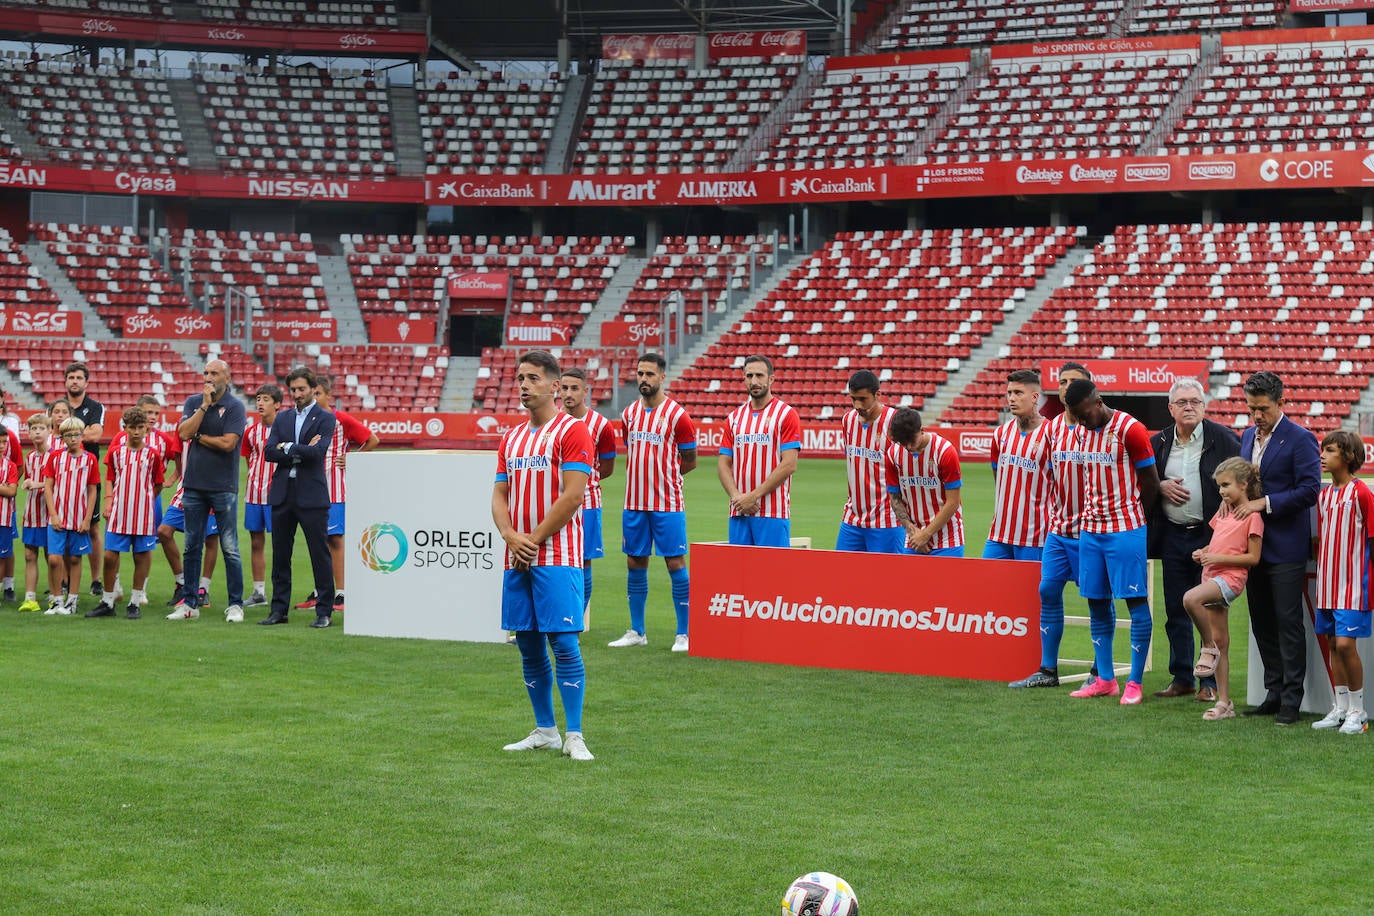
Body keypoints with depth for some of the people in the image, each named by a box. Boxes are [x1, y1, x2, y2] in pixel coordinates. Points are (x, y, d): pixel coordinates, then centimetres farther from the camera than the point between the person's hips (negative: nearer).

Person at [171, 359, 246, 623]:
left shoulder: (235, 407, -4)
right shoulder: (193, 402, 10)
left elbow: (228, 443, -15)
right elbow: (184, 433, -6)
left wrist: (199, 436, -4)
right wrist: (205, 405, -10)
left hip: (224, 487, -5)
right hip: (194, 484, 5)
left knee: (229, 549, -2)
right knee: (191, 547, 8)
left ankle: (235, 605, 3)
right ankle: (190, 604, 15)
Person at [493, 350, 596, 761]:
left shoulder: (572, 431, -5)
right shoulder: (511, 437, 16)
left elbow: (572, 495, -12)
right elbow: (500, 495, 14)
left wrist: (534, 539, -11)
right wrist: (510, 535, -5)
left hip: (557, 557, -7)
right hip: (517, 557, 7)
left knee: (563, 642, -10)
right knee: (528, 645, 8)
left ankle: (574, 736, -7)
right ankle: (545, 730, 18)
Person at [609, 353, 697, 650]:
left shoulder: (677, 415, -6)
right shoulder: (629, 414, 10)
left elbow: (690, 460, 1)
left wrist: (663, 476, 6)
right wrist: (641, 479, 10)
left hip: (667, 503, -5)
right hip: (634, 503, 5)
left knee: (675, 563, -4)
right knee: (635, 564, 9)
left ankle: (683, 634, 2)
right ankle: (637, 631, 17)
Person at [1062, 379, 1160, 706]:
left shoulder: (1130, 430, -11)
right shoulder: (1081, 432, 9)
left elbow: (1151, 481, -5)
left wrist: (1134, 518, 4)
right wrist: (1091, 515, 7)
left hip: (1125, 529, -7)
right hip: (1091, 529, 7)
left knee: (1136, 602, -3)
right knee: (1096, 603, 8)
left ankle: (1134, 683, 0)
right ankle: (1105, 680, 15)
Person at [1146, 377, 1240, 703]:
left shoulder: (1223, 439, -4)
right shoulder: (1158, 442, 7)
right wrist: (1161, 486, -6)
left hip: (1211, 533, -4)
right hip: (1173, 537, 4)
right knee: (1176, 611, 9)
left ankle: (1210, 682, 7)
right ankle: (1181, 678, 19)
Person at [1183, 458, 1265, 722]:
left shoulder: (1252, 516, -7)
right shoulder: (1223, 509, 17)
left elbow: (1253, 558, -10)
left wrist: (1219, 558, -15)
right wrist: (1203, 553, 6)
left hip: (1231, 576, -8)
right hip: (1212, 574, 8)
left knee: (1191, 599, -35)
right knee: (1220, 641, 8)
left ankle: (1208, 648, -14)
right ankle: (1224, 702, 11)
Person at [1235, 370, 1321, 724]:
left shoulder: (1300, 439, -10)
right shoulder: (1248, 437, 13)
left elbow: (1309, 491, -16)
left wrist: (1265, 502, -19)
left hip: (1286, 547, -7)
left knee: (1288, 622, -4)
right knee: (1262, 623, 11)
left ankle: (1291, 700, 1)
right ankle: (1274, 693, 19)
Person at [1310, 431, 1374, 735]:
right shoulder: (1324, 495, 11)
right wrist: (1321, 574, 14)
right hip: (1328, 583, 7)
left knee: (1345, 643, -10)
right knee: (1333, 644, 9)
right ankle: (1340, 707, 17)